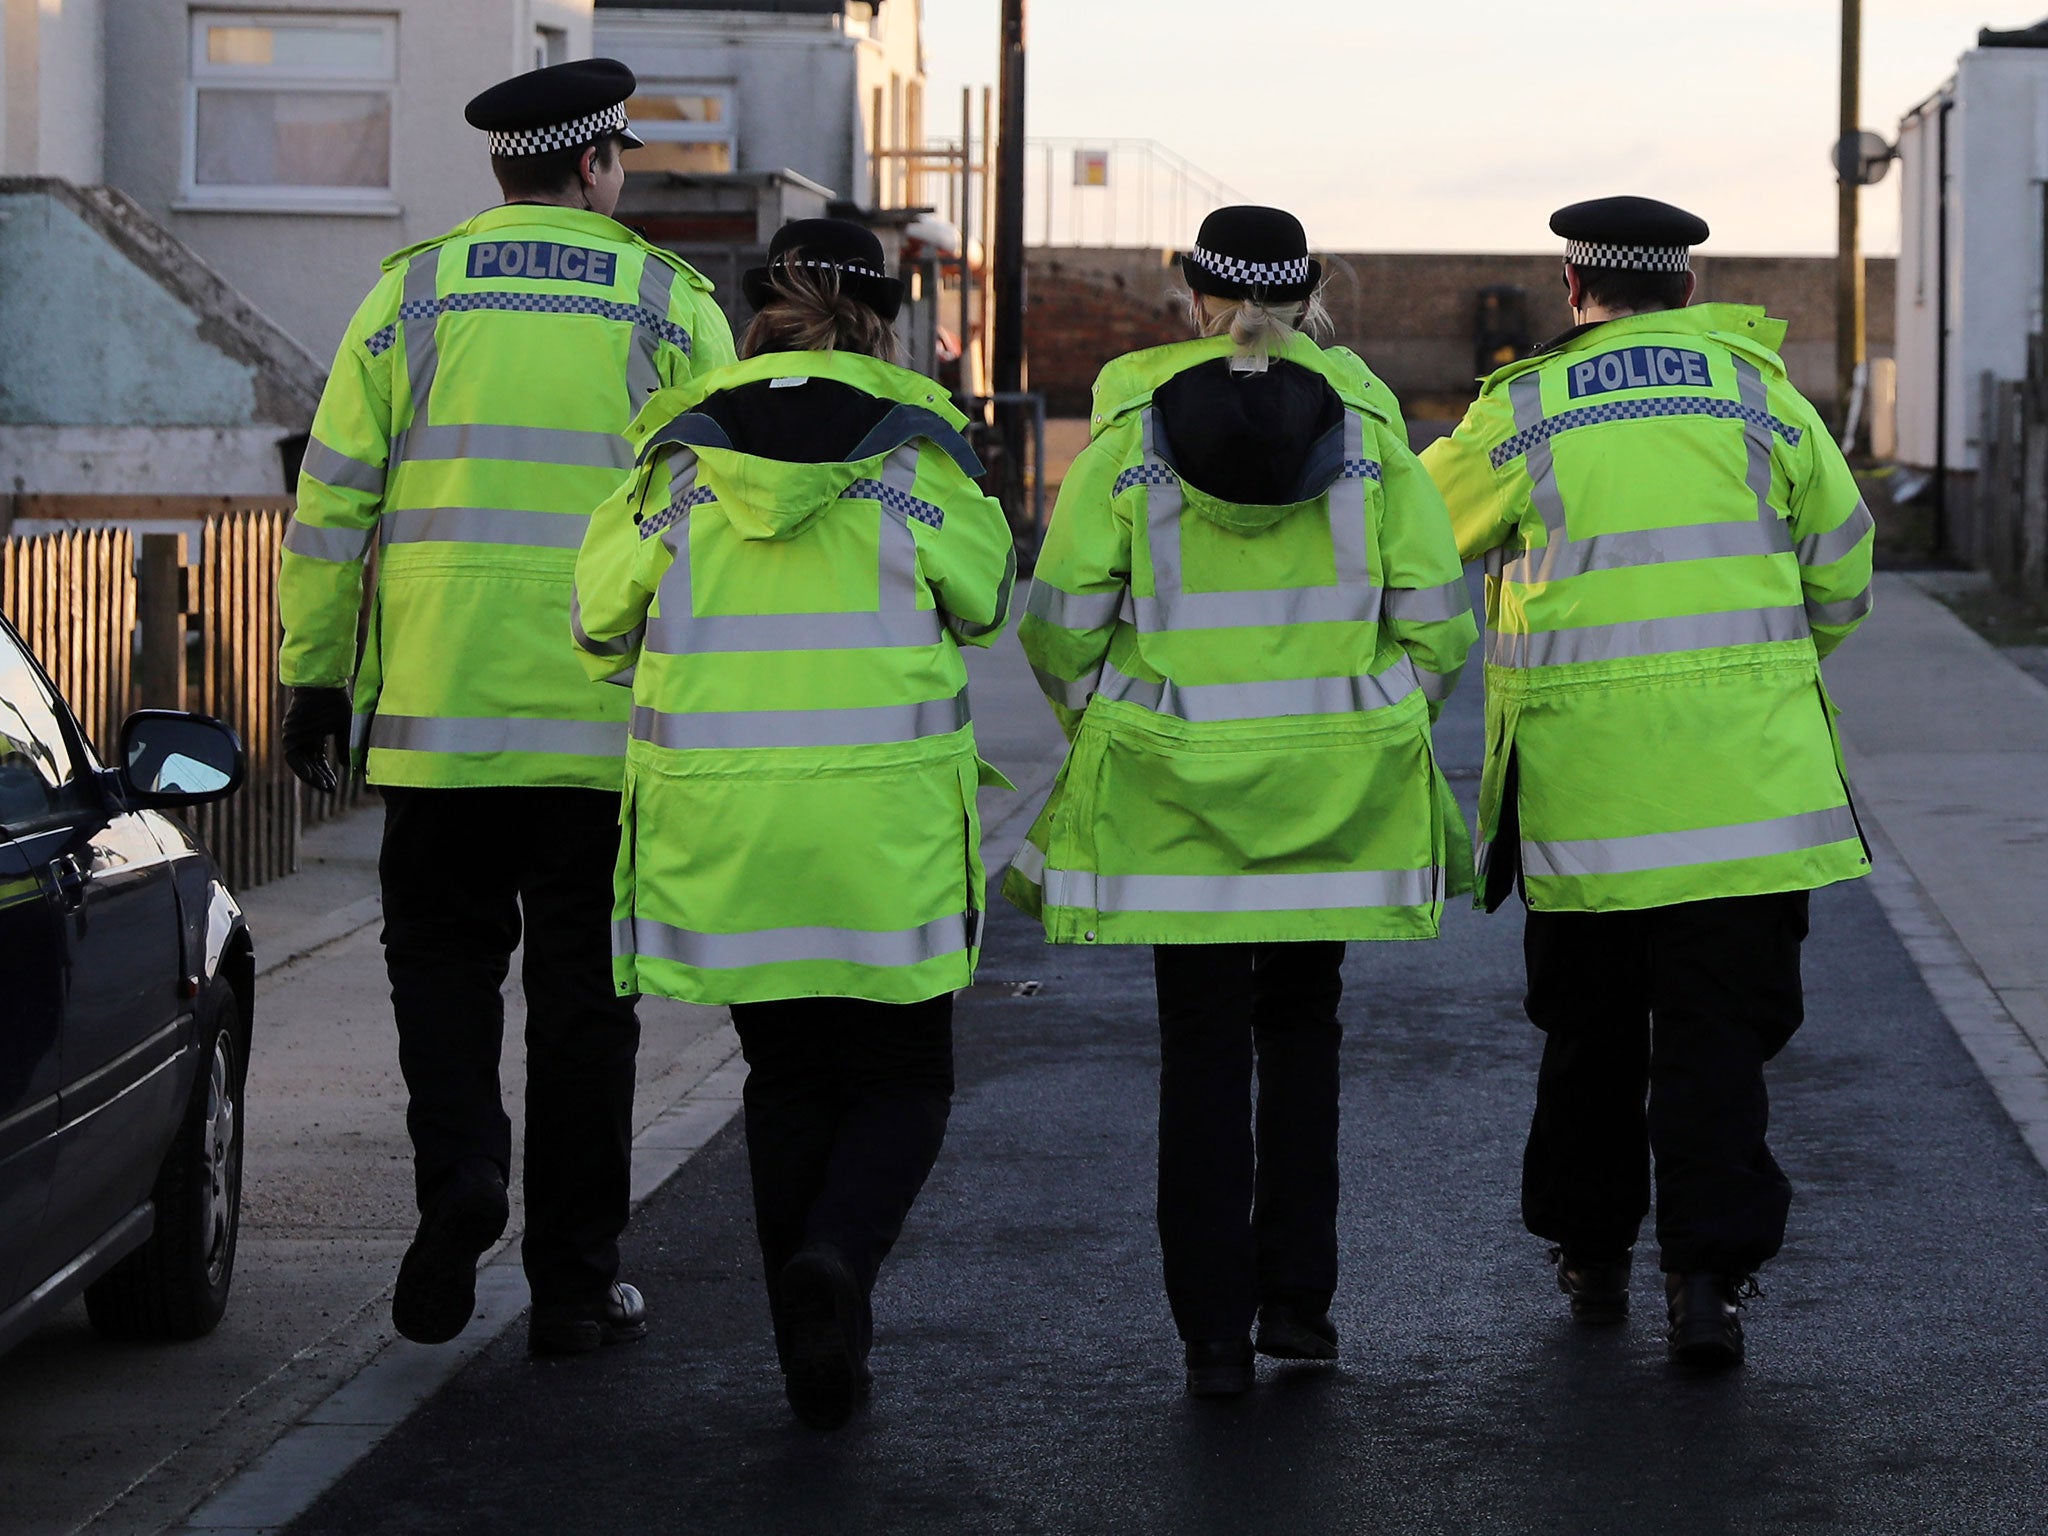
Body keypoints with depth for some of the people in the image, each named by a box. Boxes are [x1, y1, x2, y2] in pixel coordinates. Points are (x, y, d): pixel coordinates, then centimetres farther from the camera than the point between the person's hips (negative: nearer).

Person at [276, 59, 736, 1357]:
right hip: (611, 718, 0)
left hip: (439, 712, 0)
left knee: (443, 953, 15)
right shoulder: (671, 306, 3)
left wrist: (316, 676, 10)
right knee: (583, 991, 8)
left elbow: (334, 500, 3)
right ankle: (575, 1283, 11)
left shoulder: (413, 294, 5)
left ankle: (460, 1162, -11)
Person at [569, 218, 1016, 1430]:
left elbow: (602, 621, 6)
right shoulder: (918, 453, -1)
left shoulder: (680, 455, 4)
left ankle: (820, 1360, 15)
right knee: (902, 1079, 12)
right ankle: (839, 1255, -17)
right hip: (884, 826, -2)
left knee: (788, 1080, 17)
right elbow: (982, 602, 10)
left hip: (719, 816, 2)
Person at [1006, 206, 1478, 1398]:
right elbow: (1435, 621, -2)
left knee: (1203, 1048, 6)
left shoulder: (1133, 427, -3)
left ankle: (1216, 1332, 4)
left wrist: (1100, 729, 12)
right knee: (1302, 1028, 19)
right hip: (1331, 789, 1)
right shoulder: (1369, 426, 0)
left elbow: (1063, 622, -5)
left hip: (1176, 786, -1)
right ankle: (1296, 1293, 14)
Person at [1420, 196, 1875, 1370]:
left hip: (1578, 776, 0)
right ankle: (1710, 1272, -9)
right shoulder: (1761, 393, 4)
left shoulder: (1522, 412, -1)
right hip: (1742, 775, 0)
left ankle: (1592, 1256, 25)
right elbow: (1841, 578, 10)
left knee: (1589, 1027, 15)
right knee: (1719, 1030, 1)